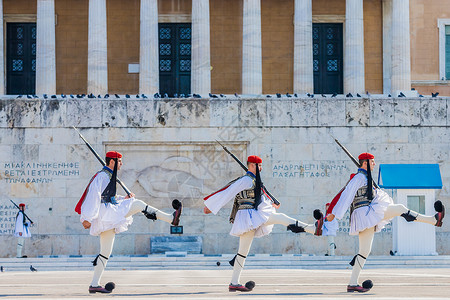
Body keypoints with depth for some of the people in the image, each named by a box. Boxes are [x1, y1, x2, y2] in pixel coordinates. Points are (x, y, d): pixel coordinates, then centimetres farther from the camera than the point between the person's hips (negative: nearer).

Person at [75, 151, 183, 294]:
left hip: (108, 219, 10)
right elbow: (93, 196, -16)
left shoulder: (109, 176, 22)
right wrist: (88, 218, -22)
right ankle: (171, 218, -16)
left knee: (106, 251, 8)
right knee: (137, 204, -15)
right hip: (103, 212, -10)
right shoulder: (102, 176, -9)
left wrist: (124, 199, 14)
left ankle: (94, 285, 9)